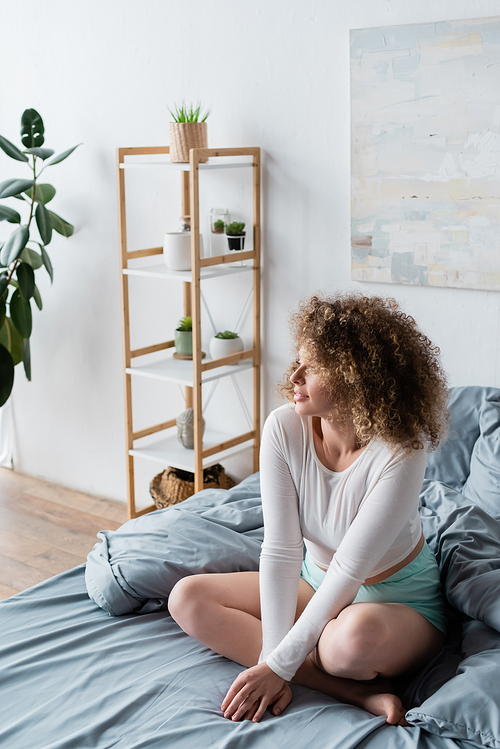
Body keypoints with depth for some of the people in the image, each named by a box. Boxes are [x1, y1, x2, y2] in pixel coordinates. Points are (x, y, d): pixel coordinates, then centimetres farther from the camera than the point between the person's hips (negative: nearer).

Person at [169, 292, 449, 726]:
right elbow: (280, 550, -16)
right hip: (318, 585, 7)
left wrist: (278, 665, -27)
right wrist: (271, 657, -21)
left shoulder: (400, 452, -28)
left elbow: (350, 569, -28)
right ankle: (358, 691, -17)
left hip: (400, 603, -7)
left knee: (355, 635, -42)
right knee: (187, 599, -10)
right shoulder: (285, 428, -15)